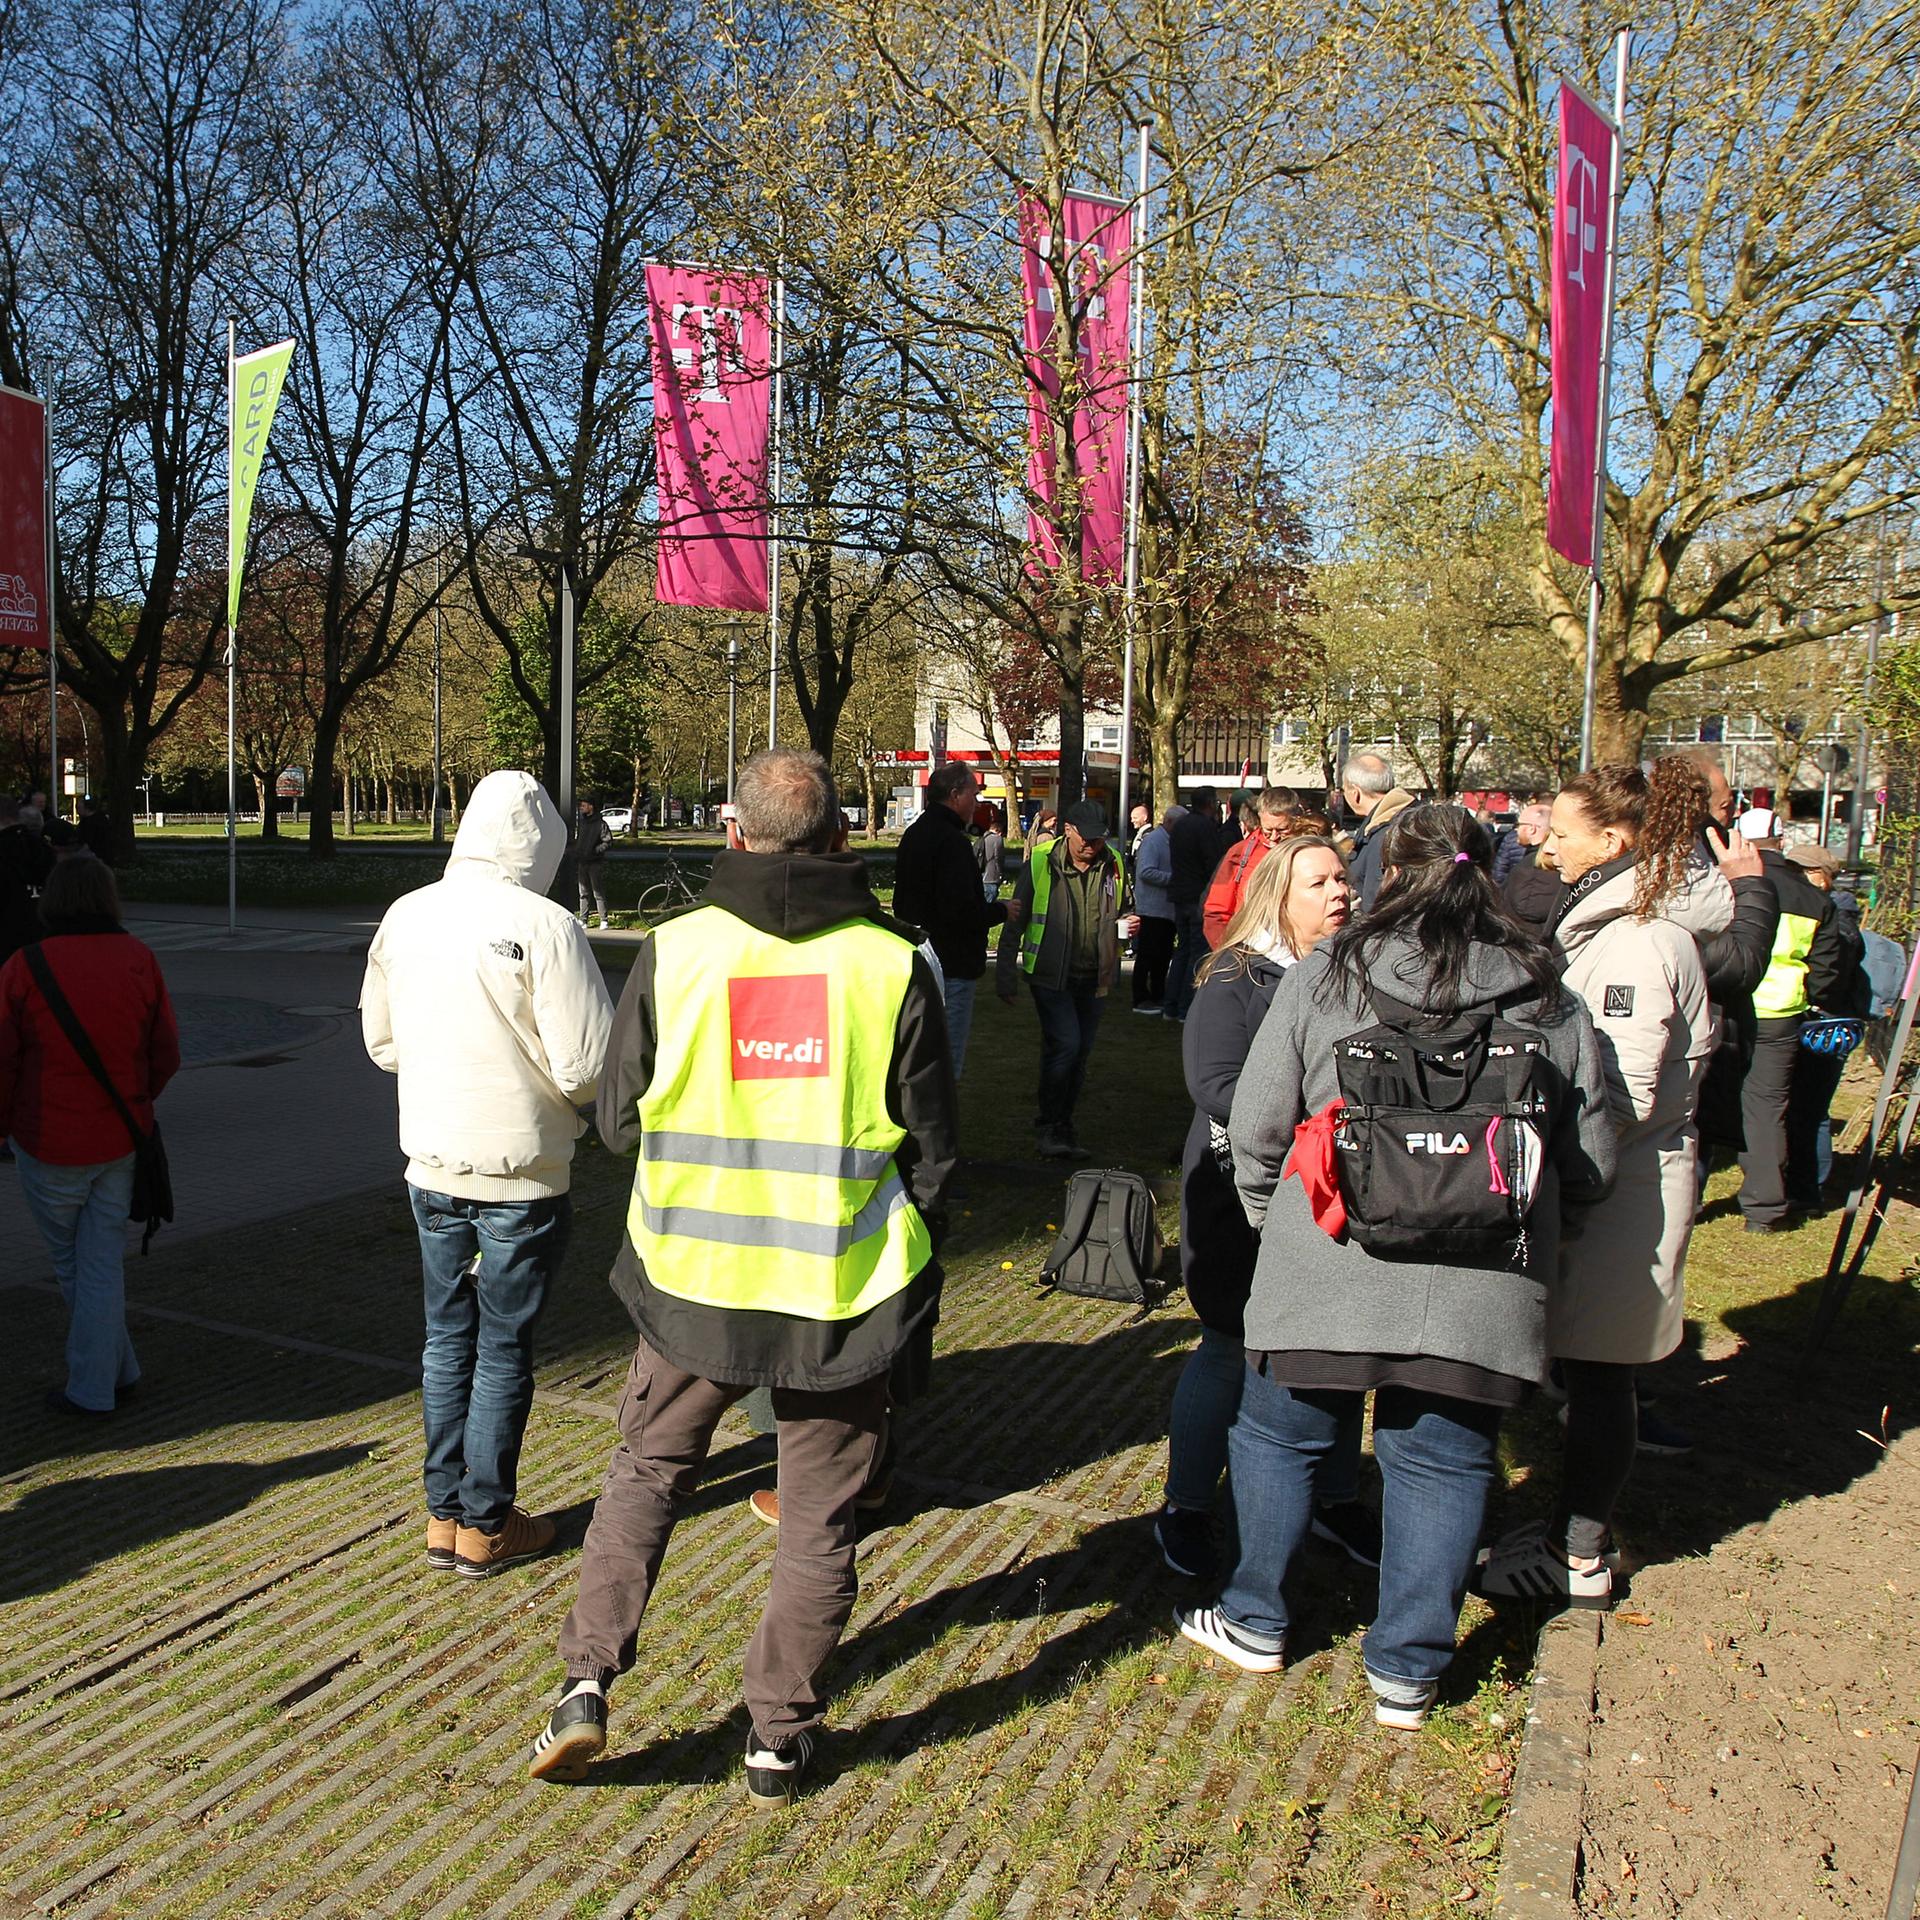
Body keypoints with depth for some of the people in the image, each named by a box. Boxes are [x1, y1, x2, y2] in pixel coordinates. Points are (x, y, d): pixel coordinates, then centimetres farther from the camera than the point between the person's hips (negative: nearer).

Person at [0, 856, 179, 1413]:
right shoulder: (138, 962, -6)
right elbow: (166, 1055, 0)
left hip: (50, 1142, -2)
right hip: (121, 1139, 2)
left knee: (69, 1262, 16)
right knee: (102, 1261, 12)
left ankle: (112, 1373, 24)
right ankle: (95, 1383, 17)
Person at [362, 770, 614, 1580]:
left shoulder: (404, 916, 0)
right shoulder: (543, 925, -19)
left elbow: (380, 1041, 11)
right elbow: (588, 1065, -20)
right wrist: (559, 1092, 1)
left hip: (431, 1169, 5)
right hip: (520, 1172, -5)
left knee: (447, 1337, 18)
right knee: (504, 1347, 9)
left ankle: (445, 1515, 28)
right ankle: (485, 1526, 20)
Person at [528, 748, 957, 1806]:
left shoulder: (671, 952, -6)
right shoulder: (891, 964, -7)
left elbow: (617, 1120, 3)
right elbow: (930, 1151, -1)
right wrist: (918, 1296, 11)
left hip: (692, 1279, 1)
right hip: (845, 1291, 0)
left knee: (645, 1477, 23)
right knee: (818, 1519, 15)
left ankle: (587, 1681, 16)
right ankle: (780, 1737, 24)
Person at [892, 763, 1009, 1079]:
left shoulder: (913, 834, 14)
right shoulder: (951, 841, -18)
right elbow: (961, 911, -25)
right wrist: (999, 911, -7)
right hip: (952, 968, -10)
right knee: (946, 1064, -3)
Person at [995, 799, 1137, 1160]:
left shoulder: (1114, 865, 3)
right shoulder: (1040, 864, -9)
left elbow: (1120, 914, 19)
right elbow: (1015, 924, -3)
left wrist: (1126, 926, -6)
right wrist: (1006, 978, -5)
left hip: (1092, 979, 5)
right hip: (1050, 976, -4)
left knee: (1080, 1054, 10)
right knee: (1065, 1044, -16)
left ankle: (1062, 1126, 25)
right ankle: (1048, 1127, -2)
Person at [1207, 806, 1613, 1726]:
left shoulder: (1322, 978, -5)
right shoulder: (1549, 1000, 1)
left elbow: (1254, 1131, -2)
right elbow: (1589, 1165, 6)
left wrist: (1273, 1217, 16)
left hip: (1328, 1273, -1)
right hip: (1481, 1293, 2)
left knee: (1278, 1438, 18)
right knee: (1441, 1465, 16)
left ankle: (1255, 1623, 33)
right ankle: (1407, 1670, 26)